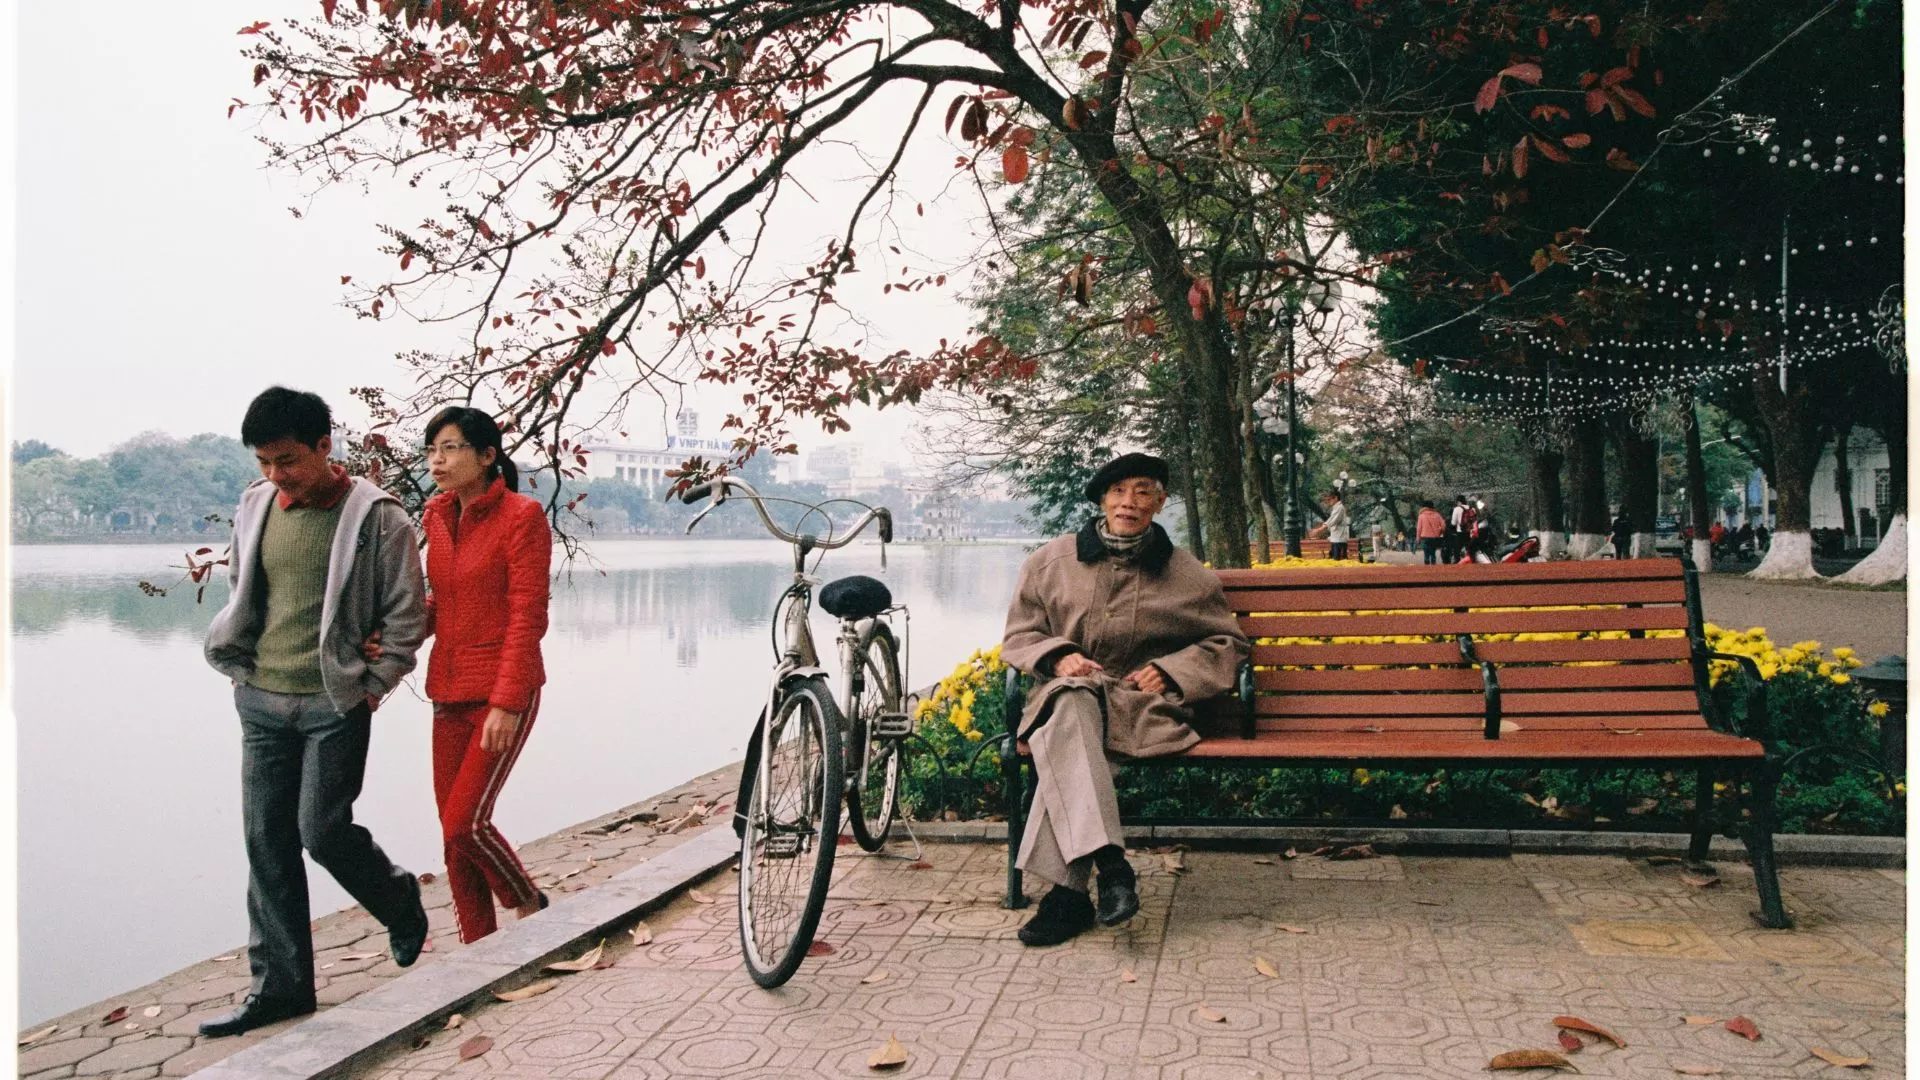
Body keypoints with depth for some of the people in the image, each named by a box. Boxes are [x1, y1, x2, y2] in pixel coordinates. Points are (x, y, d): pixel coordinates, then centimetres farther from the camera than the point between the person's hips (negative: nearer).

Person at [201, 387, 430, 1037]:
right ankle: (279, 985, 16)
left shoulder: (375, 516, -11)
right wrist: (238, 666, 11)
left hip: (335, 703, -6)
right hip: (261, 701, 6)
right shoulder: (255, 505, 6)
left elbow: (406, 614, -7)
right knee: (266, 842, 6)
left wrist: (370, 689, -8)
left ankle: (400, 902, 23)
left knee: (322, 828, -7)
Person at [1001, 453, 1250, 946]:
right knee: (1070, 708, -40)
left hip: (1143, 704, -1)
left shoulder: (1186, 573, 13)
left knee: (1064, 740, -37)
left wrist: (1170, 671, 1)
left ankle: (1069, 891, -40)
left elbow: (1226, 642, 19)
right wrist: (1057, 657, -5)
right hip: (1067, 689, 2)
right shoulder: (1052, 560, 14)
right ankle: (1109, 863, -48)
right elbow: (1018, 636, 17)